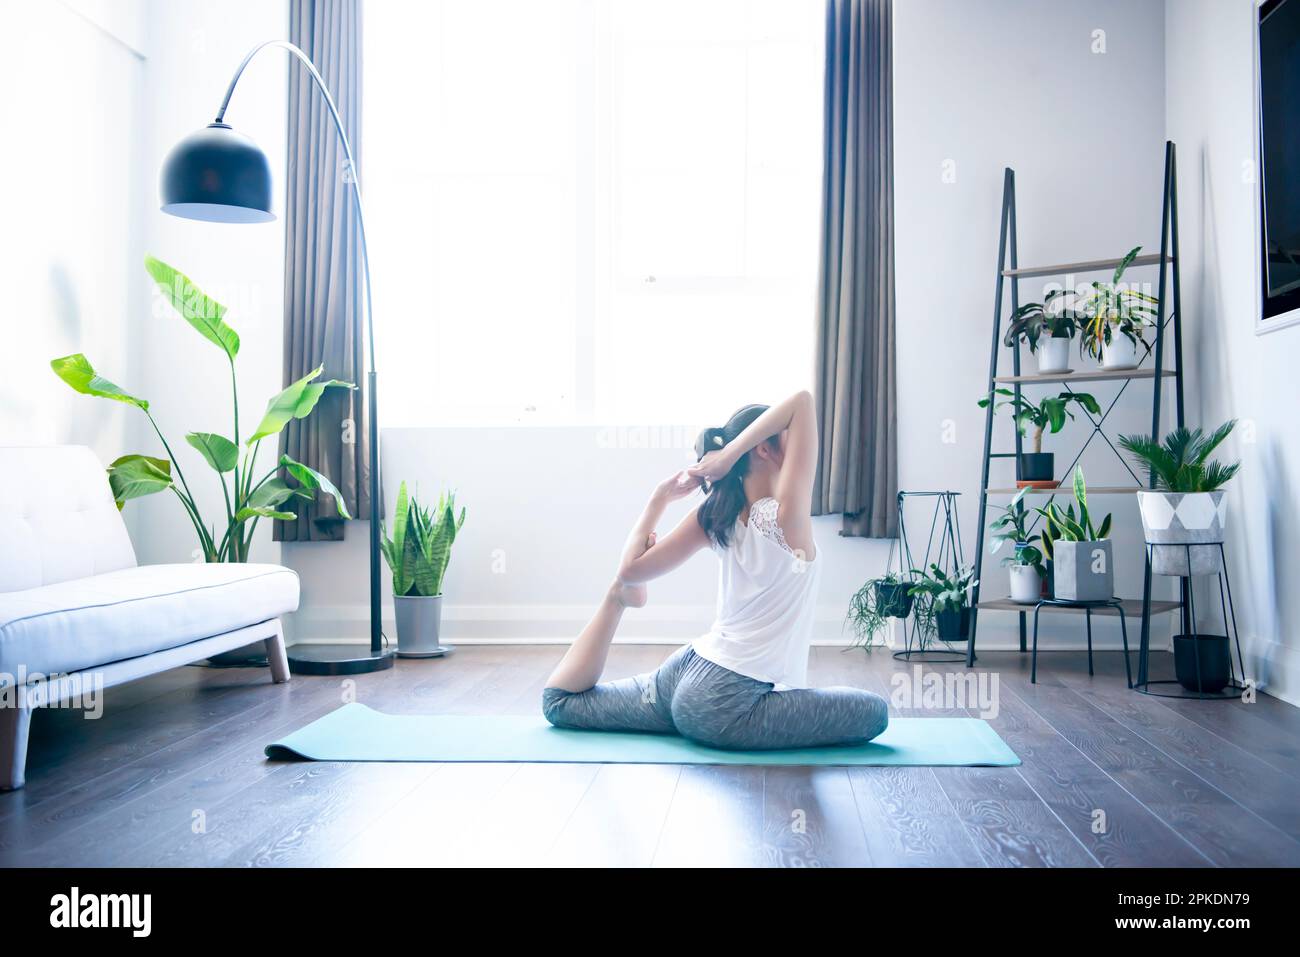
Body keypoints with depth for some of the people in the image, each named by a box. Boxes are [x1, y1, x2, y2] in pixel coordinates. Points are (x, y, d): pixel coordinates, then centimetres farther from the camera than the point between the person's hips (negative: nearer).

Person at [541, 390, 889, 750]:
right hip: (720, 709, -8)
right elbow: (802, 401, -20)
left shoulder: (714, 518, -1)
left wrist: (661, 496, 7)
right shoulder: (786, 515, -18)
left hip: (683, 674, 8)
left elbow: (632, 568, 1)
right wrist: (726, 457, -20)